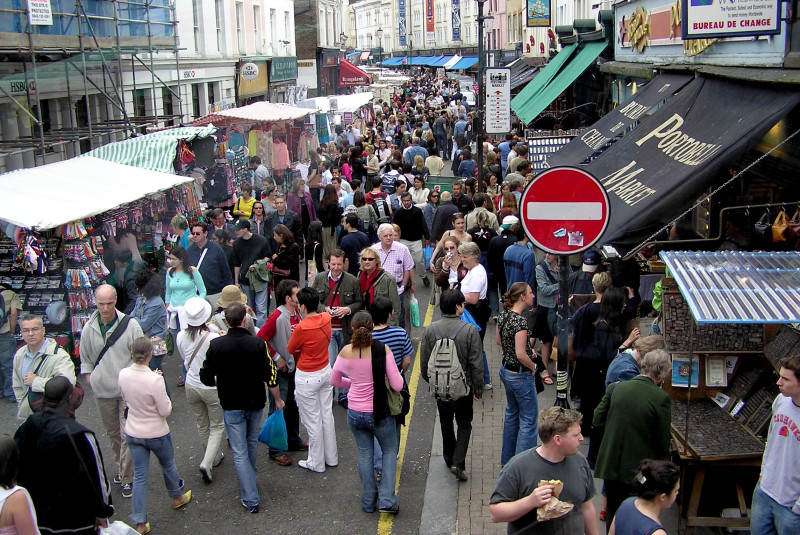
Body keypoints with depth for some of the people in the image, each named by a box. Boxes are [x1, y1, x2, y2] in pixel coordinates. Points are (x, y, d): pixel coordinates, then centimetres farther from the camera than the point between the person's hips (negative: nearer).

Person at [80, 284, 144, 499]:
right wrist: (89, 377, 4)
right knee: (112, 433, 17)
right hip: (102, 391, 4)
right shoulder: (89, 329, 0)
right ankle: (121, 466, 36)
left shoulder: (129, 325, -10)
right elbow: (85, 358, 15)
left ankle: (127, 478, 5)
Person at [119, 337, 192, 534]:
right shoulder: (155, 380, -29)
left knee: (139, 477, 12)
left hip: (133, 433, 4)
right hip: (156, 434, -4)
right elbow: (165, 411, -19)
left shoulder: (123, 374, -12)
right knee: (168, 464, 24)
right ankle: (177, 497, 48)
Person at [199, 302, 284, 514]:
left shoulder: (216, 345, -14)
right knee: (252, 442, 25)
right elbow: (271, 377, -13)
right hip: (255, 403, 2)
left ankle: (250, 500, 6)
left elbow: (206, 378, -7)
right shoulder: (258, 344, -16)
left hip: (231, 406, -1)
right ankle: (250, 479, 48)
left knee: (240, 452, 5)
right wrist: (278, 399, 3)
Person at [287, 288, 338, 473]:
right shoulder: (326, 318, -7)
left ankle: (316, 463, 20)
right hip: (326, 371, 7)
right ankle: (331, 457, 31)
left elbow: (290, 350, -9)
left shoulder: (301, 328, -26)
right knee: (327, 415, 18)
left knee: (312, 421, 7)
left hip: (307, 378, -7)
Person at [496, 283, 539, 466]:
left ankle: (507, 459, 35)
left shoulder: (503, 316, -1)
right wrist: (533, 366, -11)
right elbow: (521, 354, -29)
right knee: (528, 420, 5)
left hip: (505, 370, 9)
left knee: (512, 413, 23)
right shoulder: (521, 321, -27)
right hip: (521, 374, -9)